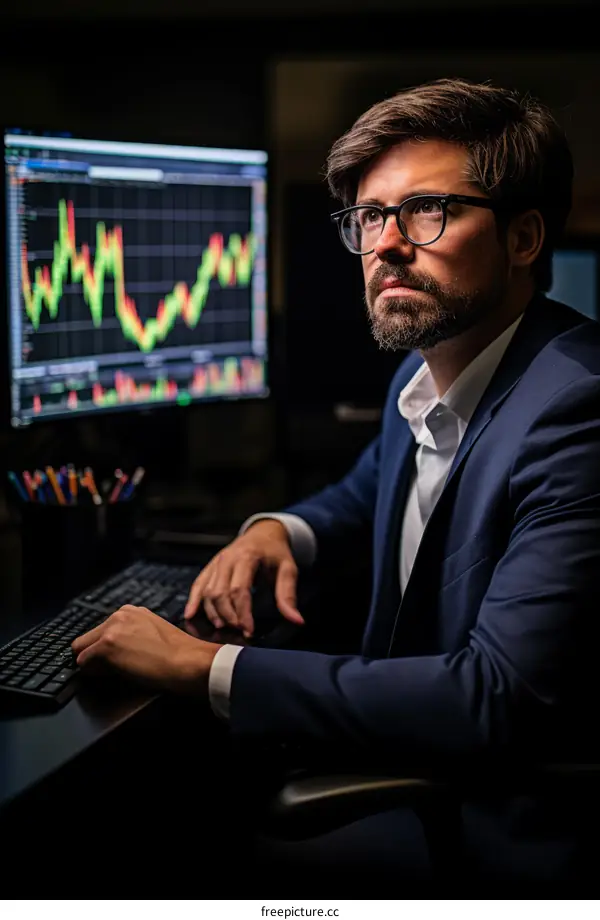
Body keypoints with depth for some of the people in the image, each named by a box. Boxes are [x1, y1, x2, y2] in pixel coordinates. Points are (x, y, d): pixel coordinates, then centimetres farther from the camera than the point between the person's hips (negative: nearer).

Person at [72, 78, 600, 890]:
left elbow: (496, 701, -31)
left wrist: (206, 668, -27)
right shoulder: (420, 377, 3)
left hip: (499, 821, -8)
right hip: (403, 752, 8)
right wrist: (278, 530, 0)